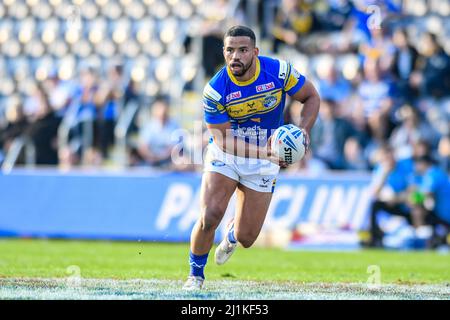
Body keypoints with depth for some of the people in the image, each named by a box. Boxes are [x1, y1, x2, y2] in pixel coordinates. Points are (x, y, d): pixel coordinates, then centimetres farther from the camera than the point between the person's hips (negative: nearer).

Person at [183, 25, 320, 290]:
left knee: (246, 238, 1)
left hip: (262, 164, 1)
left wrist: (303, 132, -21)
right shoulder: (215, 90, -21)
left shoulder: (279, 71, -18)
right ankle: (196, 273, 8)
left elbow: (312, 97, -3)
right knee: (210, 216, -21)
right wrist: (265, 152, -33)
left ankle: (234, 232, 43)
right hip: (224, 155, -1)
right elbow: (223, 138, -19)